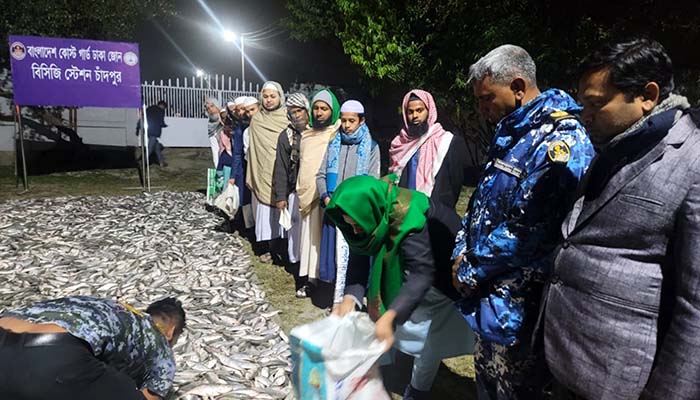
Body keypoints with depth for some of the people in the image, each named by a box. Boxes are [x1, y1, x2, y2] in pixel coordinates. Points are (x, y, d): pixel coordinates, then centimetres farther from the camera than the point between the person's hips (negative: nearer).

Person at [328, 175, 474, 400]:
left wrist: (390, 316, -52)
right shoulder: (373, 210, -19)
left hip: (441, 277, -6)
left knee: (428, 337, 2)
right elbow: (359, 257, -15)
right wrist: (350, 296, -29)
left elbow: (422, 274, -42)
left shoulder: (410, 221, -40)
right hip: (405, 271, 6)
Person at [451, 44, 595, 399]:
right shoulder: (512, 133, 9)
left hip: (515, 306, -8)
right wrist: (462, 253, 1)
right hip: (488, 294, 8)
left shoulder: (560, 141, -21)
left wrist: (470, 270, -14)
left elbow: (525, 232, -26)